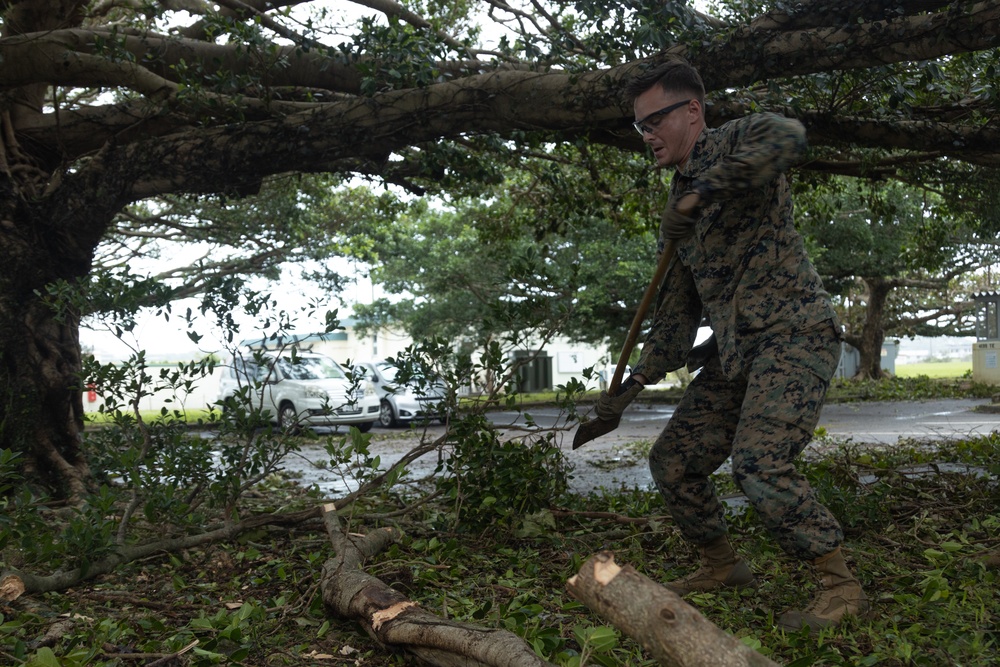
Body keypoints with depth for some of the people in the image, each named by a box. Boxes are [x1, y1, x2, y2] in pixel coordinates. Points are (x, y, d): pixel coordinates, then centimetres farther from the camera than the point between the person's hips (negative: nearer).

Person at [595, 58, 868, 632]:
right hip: (734, 352, 9)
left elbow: (788, 136, -31)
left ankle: (841, 587, -7)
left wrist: (698, 194, -28)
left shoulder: (734, 143, -3)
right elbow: (679, 308, 20)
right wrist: (638, 381, 16)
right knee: (673, 461, 7)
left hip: (794, 333, -8)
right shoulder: (681, 201, 19)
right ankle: (723, 565, 26)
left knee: (758, 463, -24)